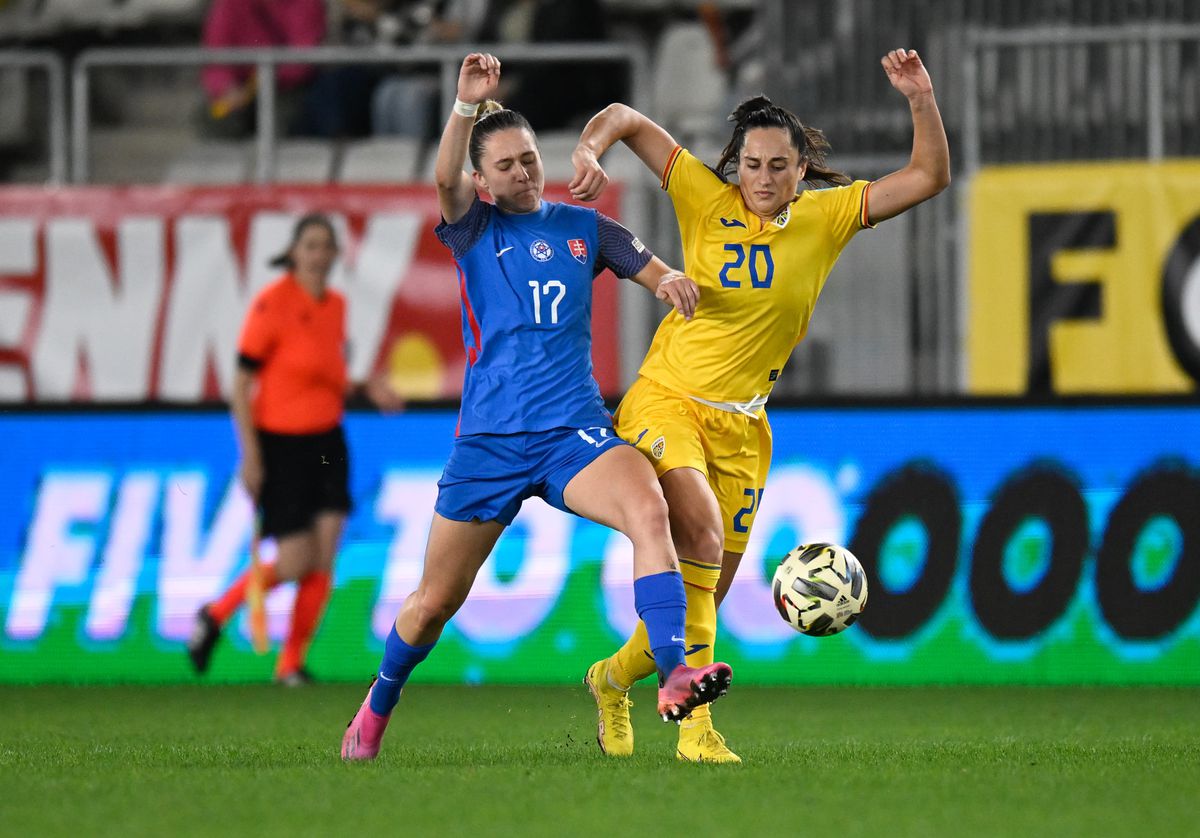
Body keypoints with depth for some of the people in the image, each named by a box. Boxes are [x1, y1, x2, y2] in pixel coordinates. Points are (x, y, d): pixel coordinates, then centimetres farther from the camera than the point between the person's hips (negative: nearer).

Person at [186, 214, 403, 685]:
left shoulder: (336, 305, 7)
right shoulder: (272, 303, -13)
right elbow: (242, 383, -12)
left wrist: (369, 388, 1)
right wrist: (249, 455, -16)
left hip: (327, 443, 6)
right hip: (280, 443, -6)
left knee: (323, 561, -3)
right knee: (294, 564, -7)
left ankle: (291, 664, 8)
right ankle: (215, 617, 17)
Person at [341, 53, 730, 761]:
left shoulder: (583, 228, 12)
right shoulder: (475, 229, 5)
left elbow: (654, 272, 13)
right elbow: (445, 179, -15)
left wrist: (672, 280, -13)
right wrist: (467, 108, -33)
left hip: (573, 432, 1)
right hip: (488, 438, 0)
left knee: (648, 510, -31)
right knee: (436, 599, 6)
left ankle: (675, 676, -40)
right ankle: (377, 711, 32)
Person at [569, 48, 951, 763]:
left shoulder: (825, 217, 2)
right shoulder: (708, 200, -4)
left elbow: (930, 176, -1)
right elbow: (628, 119, 1)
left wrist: (922, 102, -16)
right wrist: (590, 150, -20)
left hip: (741, 427, 4)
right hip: (667, 400, -4)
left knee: (706, 593, 7)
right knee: (702, 533, -30)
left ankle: (614, 678, 35)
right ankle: (696, 722, -29)